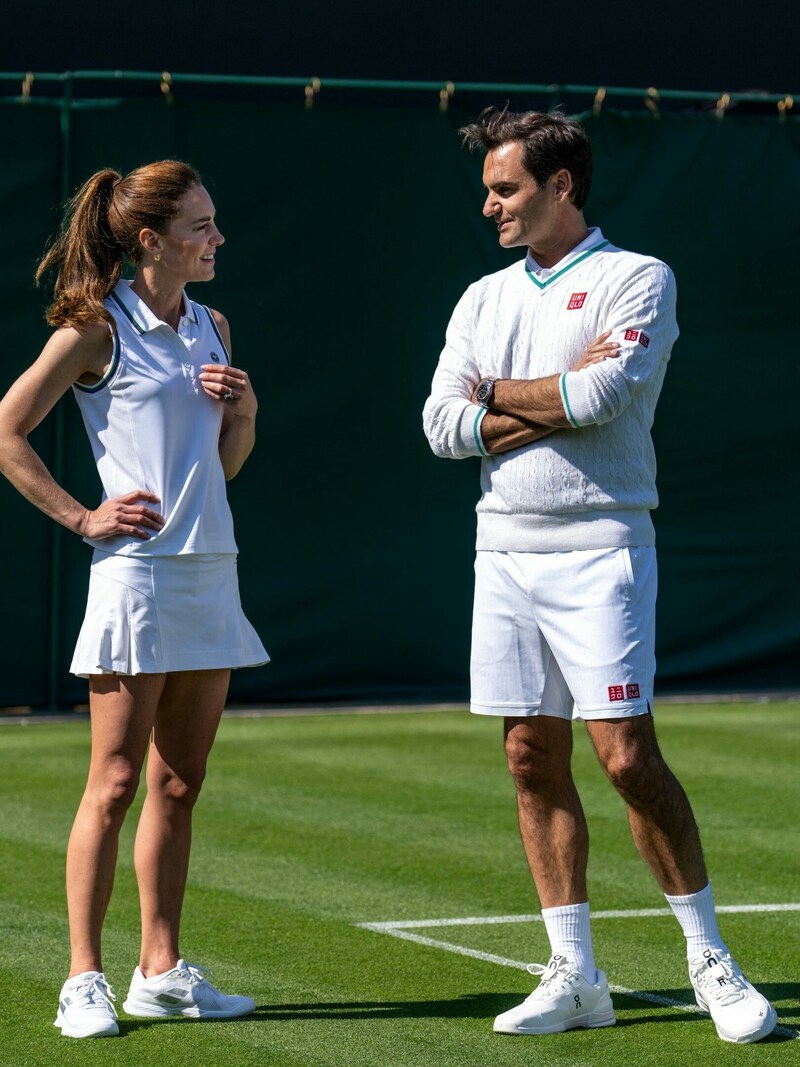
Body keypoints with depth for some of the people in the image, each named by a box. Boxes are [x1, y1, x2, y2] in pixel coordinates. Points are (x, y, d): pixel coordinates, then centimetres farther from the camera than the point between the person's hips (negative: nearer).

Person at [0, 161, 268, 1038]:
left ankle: (162, 972, 16)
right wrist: (81, 517, -8)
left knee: (179, 784, 9)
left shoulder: (210, 329, 14)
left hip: (211, 571, 7)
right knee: (115, 784, -6)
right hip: (137, 568, -7)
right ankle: (84, 981, -1)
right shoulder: (97, 331, -7)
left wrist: (242, 412, 1)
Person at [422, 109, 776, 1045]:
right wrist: (559, 401, -7)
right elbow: (443, 425, 4)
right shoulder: (483, 300, 15)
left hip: (597, 550, -6)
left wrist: (499, 395, -3)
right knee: (534, 762, 4)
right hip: (504, 552, 6)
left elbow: (605, 392, -18)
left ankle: (710, 961, 1)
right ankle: (575, 977, 11)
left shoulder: (636, 279, -2)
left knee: (627, 757, -11)